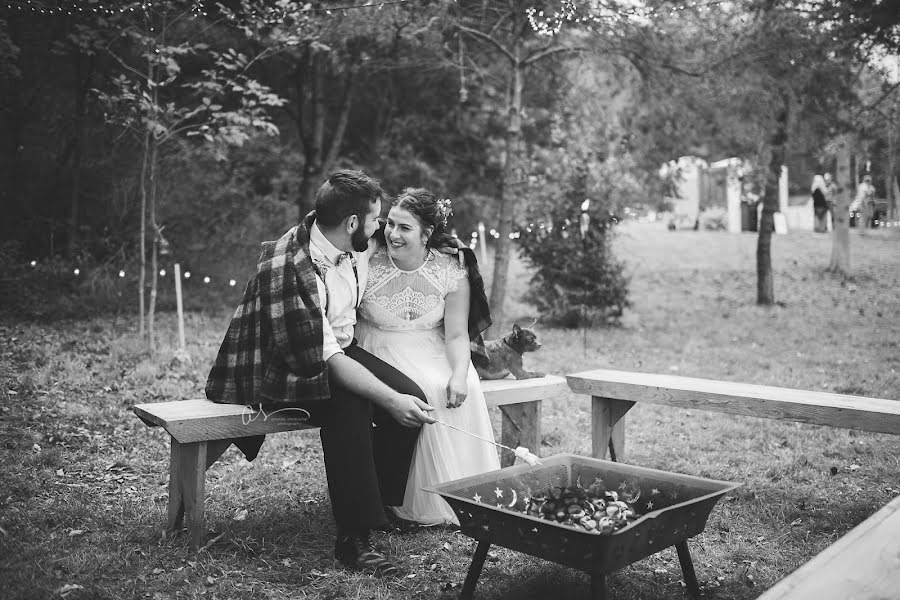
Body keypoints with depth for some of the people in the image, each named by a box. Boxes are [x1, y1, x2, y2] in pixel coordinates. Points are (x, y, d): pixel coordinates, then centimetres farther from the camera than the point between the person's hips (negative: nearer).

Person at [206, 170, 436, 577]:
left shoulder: (356, 248, -6)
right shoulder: (289, 269, -30)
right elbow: (326, 360, -33)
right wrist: (391, 400, -38)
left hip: (338, 349, 7)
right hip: (280, 369, -7)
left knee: (411, 397, -16)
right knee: (348, 404, -35)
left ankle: (380, 502, 2)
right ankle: (353, 538, -26)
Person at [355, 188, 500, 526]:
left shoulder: (451, 272, -4)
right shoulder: (368, 264, -7)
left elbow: (457, 334, -7)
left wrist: (459, 374, -26)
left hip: (435, 354, 2)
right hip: (382, 353, -2)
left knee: (464, 391, -27)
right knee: (424, 392, -30)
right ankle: (429, 503, -16)